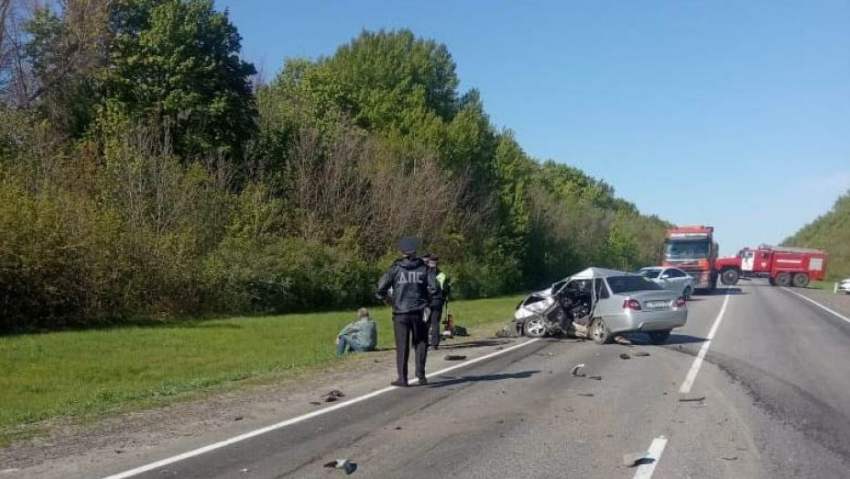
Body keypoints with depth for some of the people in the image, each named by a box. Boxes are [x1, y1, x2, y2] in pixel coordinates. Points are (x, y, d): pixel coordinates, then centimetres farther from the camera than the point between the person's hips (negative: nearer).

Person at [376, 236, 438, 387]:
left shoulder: (395, 268, -1)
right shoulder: (423, 268, 1)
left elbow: (382, 286, -6)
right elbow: (433, 287, -6)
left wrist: (383, 297, 14)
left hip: (401, 312, -1)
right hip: (419, 311, 1)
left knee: (402, 346, 5)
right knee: (420, 342, 16)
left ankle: (402, 378, 6)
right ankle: (420, 374, 9)